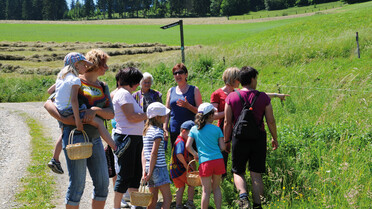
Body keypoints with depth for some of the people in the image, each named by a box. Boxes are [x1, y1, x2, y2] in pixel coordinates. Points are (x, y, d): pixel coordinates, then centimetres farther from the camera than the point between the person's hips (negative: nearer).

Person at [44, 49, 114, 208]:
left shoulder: (103, 87, 14)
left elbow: (111, 114, 2)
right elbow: (48, 103, -6)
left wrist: (95, 110, -18)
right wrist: (64, 119, -22)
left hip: (95, 140, 6)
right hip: (75, 137, -6)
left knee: (103, 184, 6)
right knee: (77, 185, -7)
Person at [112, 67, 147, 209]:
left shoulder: (126, 94, 19)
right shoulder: (123, 94, -13)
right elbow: (131, 117, -20)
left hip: (135, 138, 10)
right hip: (126, 138, -10)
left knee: (136, 173, 13)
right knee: (125, 174, -5)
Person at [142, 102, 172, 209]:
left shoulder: (147, 130, 14)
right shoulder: (158, 131, -12)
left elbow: (143, 152, 11)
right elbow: (154, 153, -17)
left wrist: (144, 171, 7)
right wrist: (150, 173, -16)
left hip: (149, 168, 8)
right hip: (159, 168, -8)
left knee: (153, 199, 12)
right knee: (167, 198, -7)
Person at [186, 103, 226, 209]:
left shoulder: (194, 129, 6)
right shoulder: (216, 129, 5)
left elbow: (188, 146, 0)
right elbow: (222, 147, 4)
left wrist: (195, 154, 16)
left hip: (205, 162, -1)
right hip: (218, 160, 1)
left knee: (206, 190, 4)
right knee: (216, 187, 16)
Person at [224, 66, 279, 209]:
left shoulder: (231, 97, -2)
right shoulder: (263, 97, -2)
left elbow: (227, 122, -2)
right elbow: (271, 121, -1)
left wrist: (226, 141, 8)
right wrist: (275, 138, 12)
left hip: (239, 139, 0)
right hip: (258, 138, 0)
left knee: (238, 172, 11)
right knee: (256, 174, 8)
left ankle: (243, 196, -14)